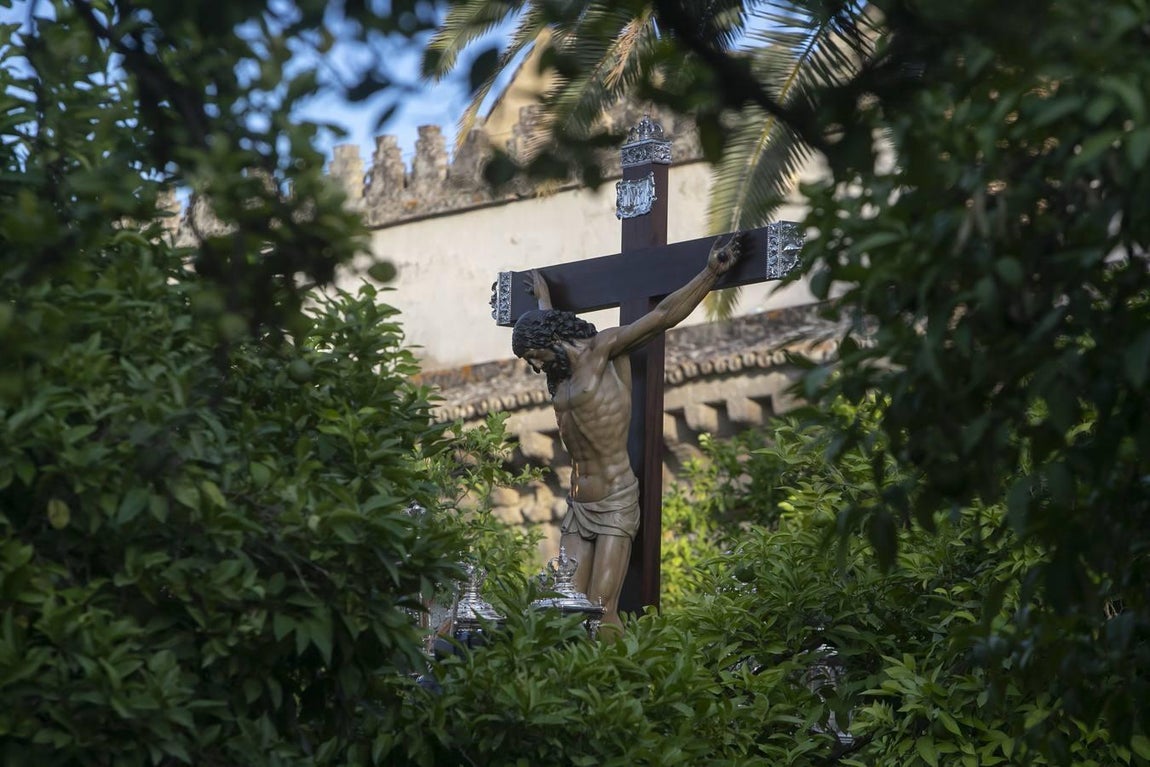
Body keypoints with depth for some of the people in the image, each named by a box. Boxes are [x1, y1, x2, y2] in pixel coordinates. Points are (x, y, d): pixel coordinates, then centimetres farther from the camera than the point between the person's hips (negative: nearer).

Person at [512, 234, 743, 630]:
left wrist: (711, 271, -11)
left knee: (602, 611, -15)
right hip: (578, 506, 8)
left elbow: (665, 314, -8)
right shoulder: (562, 372, 16)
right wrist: (542, 297, 57)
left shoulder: (602, 349, -5)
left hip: (615, 503, -7)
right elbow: (548, 328, 40)